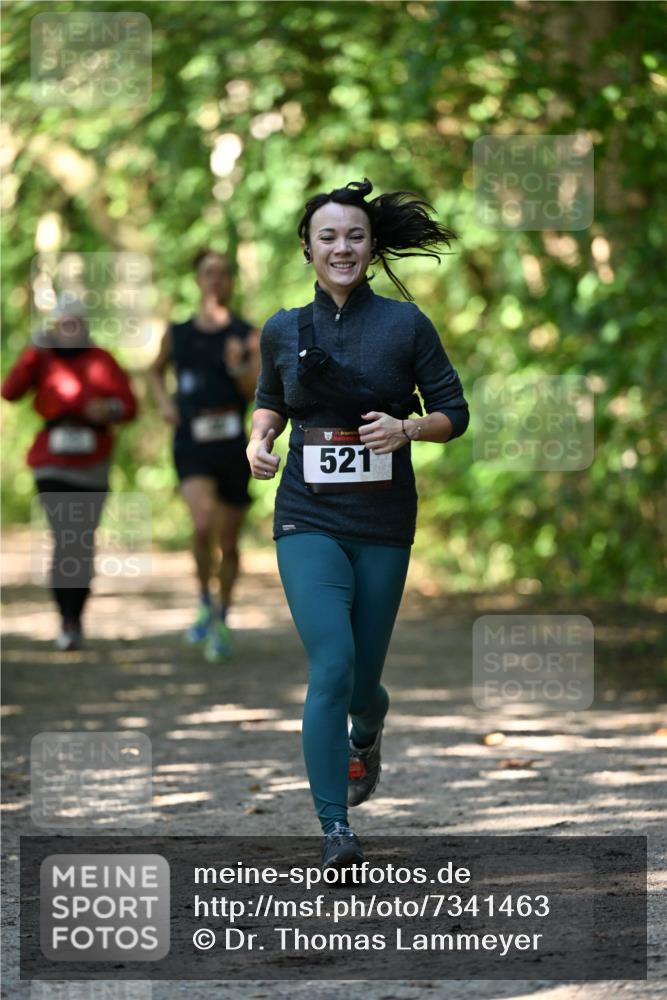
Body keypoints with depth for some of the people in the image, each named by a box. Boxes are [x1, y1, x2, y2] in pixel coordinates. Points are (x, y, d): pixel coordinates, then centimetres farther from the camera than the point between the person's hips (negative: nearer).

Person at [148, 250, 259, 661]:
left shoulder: (248, 337, 1)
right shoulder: (178, 334, 7)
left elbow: (258, 393, -8)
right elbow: (156, 371, 26)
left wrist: (238, 367, -27)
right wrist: (164, 402, 7)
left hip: (233, 446, 0)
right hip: (192, 446, 0)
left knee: (228, 542, 9)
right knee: (203, 526, -24)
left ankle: (222, 620, 29)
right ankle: (206, 604, -3)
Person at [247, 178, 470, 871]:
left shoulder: (405, 324, -2)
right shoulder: (283, 331, 4)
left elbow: (454, 412, 2)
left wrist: (406, 429, -17)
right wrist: (259, 437, 2)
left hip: (384, 526, 0)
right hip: (309, 521, 0)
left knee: (361, 676, 10)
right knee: (332, 665, -17)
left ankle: (366, 734, 49)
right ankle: (335, 829, -13)